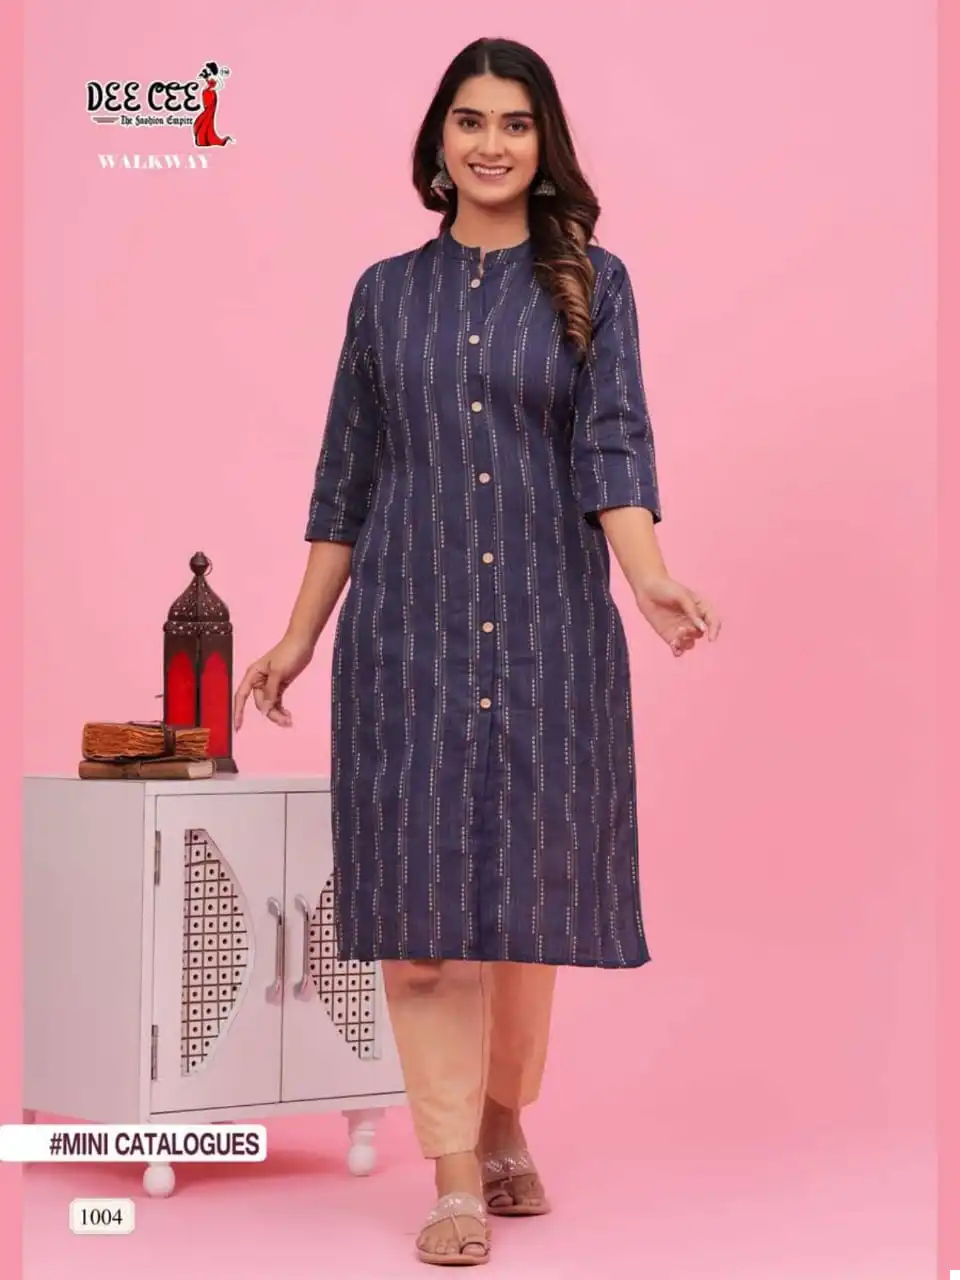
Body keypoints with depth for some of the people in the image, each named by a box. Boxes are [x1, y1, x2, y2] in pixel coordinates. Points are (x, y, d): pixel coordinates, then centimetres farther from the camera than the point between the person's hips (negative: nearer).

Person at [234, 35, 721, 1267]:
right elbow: (346, 481, 13)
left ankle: (504, 1126, 27)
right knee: (422, 885, -4)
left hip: (547, 625, -1)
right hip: (410, 626, 1)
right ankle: (455, 1180, 2)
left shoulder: (589, 283, 6)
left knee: (528, 873, 5)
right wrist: (298, 637, 10)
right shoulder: (387, 291, 11)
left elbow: (613, 447, -6)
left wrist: (649, 577, -23)